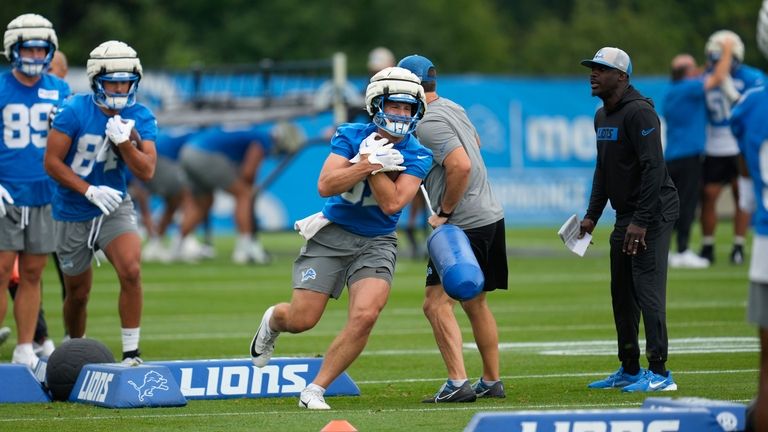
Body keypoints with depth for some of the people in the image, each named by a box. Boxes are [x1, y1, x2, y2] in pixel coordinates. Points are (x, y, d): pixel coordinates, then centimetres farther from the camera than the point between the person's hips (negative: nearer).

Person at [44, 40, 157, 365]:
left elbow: (146, 171, -12)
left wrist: (124, 141, -27)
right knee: (78, 293, 11)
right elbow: (52, 161, -15)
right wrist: (90, 191, -21)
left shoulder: (141, 118, -7)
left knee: (131, 271, -23)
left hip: (114, 208, 1)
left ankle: (131, 353, -15)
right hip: (72, 214, -1)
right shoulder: (75, 111, -16)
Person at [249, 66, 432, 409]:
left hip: (377, 243, 1)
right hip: (332, 235, -1)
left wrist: (371, 163, -21)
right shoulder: (352, 135, -7)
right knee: (301, 319, -4)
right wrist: (371, 163, -25)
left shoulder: (416, 156, -6)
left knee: (364, 317, -21)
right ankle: (273, 320, 36)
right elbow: (325, 185, -19)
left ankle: (315, 390, -7)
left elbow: (392, 204, -17)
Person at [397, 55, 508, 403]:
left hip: (465, 224, -10)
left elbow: (462, 166, -26)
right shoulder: (452, 108, 14)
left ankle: (458, 383, -21)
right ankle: (492, 381, 24)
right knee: (475, 303, 19)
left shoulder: (428, 123, -15)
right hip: (490, 215, 10)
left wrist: (444, 213, -16)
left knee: (436, 303, -12)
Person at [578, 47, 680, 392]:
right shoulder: (602, 116, 14)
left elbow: (653, 167, -22)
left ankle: (659, 373, -11)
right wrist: (592, 215, 18)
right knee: (622, 292, 12)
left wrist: (641, 221, -25)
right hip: (626, 215, 10)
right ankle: (629, 370, 21)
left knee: (647, 287, -12)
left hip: (653, 211, -10)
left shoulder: (638, 112, -16)